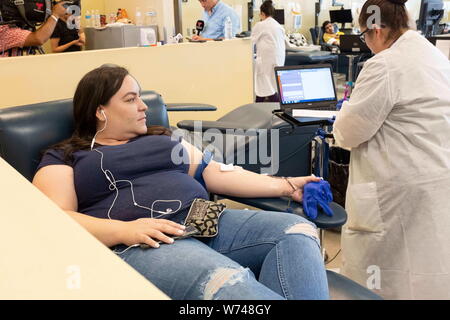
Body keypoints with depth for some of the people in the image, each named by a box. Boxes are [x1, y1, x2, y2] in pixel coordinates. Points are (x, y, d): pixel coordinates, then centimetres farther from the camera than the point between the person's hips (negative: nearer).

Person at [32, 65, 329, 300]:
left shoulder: (163, 140, 27)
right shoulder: (64, 158, 13)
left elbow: (219, 174, 21)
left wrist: (287, 186, 13)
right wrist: (124, 230, -20)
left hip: (208, 223, 6)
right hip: (139, 246, -5)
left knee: (296, 231, -18)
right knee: (227, 281, -36)